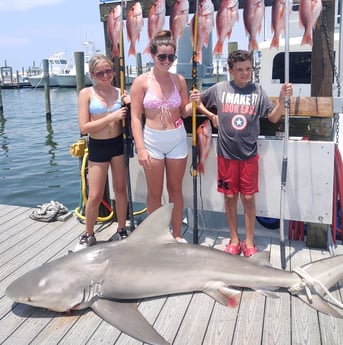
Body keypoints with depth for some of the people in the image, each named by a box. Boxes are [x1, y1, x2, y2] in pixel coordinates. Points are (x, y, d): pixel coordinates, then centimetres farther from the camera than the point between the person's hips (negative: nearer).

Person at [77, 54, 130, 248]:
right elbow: (84, 127, -12)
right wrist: (111, 117, -18)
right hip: (97, 147, -2)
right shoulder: (87, 93, -5)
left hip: (118, 144, 3)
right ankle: (89, 235, 23)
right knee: (95, 196, 2)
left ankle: (122, 230, 29)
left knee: (121, 189, 12)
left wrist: (129, 106, -11)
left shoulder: (119, 92, 2)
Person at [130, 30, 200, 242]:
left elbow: (184, 112, 10)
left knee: (176, 189, 12)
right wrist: (140, 148, -16)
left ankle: (177, 235, 27)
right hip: (153, 140, -2)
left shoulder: (179, 80, 3)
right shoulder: (141, 82, -6)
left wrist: (194, 104, -12)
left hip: (177, 139, 3)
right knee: (155, 193, 8)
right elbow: (136, 118, -8)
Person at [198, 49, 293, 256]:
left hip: (249, 155, 0)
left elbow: (274, 118, -2)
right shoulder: (219, 89, 0)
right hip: (226, 155, 1)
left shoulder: (257, 90, 0)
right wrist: (212, 116, 2)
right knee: (230, 197, 10)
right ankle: (234, 240, 26)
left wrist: (282, 99, -17)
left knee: (248, 198, 6)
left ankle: (249, 242, 22)